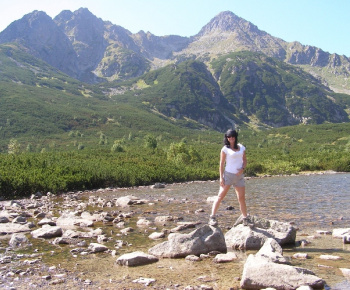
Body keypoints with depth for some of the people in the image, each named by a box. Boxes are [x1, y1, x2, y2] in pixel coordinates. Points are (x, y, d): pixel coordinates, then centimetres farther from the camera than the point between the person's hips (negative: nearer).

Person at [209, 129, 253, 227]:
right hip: (228, 174, -4)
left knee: (242, 198, 9)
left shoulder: (241, 147, 11)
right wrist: (221, 177, -10)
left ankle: (245, 218, 22)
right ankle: (212, 217, -7)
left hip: (239, 176, 4)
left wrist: (242, 168, -5)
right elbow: (222, 164, -3)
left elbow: (245, 160, 15)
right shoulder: (225, 149, -1)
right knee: (220, 196, -8)